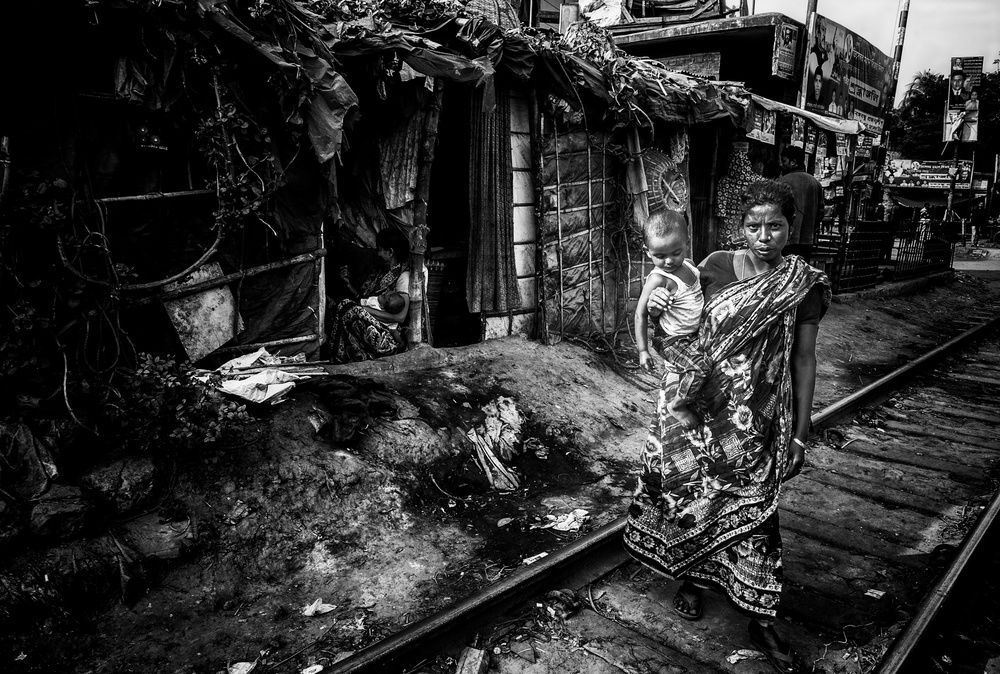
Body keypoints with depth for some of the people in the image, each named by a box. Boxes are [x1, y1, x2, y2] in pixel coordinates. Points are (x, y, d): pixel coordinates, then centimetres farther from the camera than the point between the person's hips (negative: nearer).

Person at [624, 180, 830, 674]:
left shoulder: (804, 286, -6)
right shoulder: (714, 267, -1)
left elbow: (804, 362, -1)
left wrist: (801, 432, 0)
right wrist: (654, 308, -10)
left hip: (757, 421, -2)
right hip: (700, 408, 2)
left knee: (753, 507, 4)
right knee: (692, 492, 12)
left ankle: (760, 619, 20)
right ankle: (691, 578, 37)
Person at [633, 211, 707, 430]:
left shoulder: (688, 265, -2)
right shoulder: (658, 280, -26)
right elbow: (641, 315, -21)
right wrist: (643, 350, -20)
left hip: (694, 333, 9)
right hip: (672, 340, -9)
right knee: (698, 368, -28)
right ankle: (676, 405, 0)